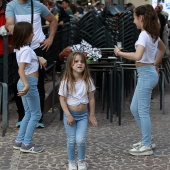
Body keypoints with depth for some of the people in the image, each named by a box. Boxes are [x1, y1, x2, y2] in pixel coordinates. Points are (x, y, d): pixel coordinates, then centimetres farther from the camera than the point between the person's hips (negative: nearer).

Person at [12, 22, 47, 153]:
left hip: (24, 83, 9)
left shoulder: (20, 48, 8)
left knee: (29, 114, 17)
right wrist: (27, 85, -42)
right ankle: (26, 144, 3)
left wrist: (39, 58, 10)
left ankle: (19, 141, 20)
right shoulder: (26, 50, -20)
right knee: (36, 114, 1)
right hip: (29, 83, -9)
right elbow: (21, 70, -31)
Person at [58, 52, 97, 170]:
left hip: (83, 115, 1)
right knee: (71, 141, 5)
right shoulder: (66, 81, -12)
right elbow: (62, 99, -8)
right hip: (70, 114, -1)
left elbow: (91, 98, 1)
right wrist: (68, 115, -14)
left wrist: (92, 115, 2)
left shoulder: (87, 80, -6)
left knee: (80, 140, -8)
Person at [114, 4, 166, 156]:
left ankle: (147, 146, 8)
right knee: (135, 109, 16)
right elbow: (163, 49, 27)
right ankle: (147, 140, 24)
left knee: (143, 111, -1)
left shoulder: (144, 35, -18)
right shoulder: (153, 34, 10)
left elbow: (137, 56, -32)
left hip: (146, 74, -9)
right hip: (150, 72, 9)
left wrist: (119, 53, -21)